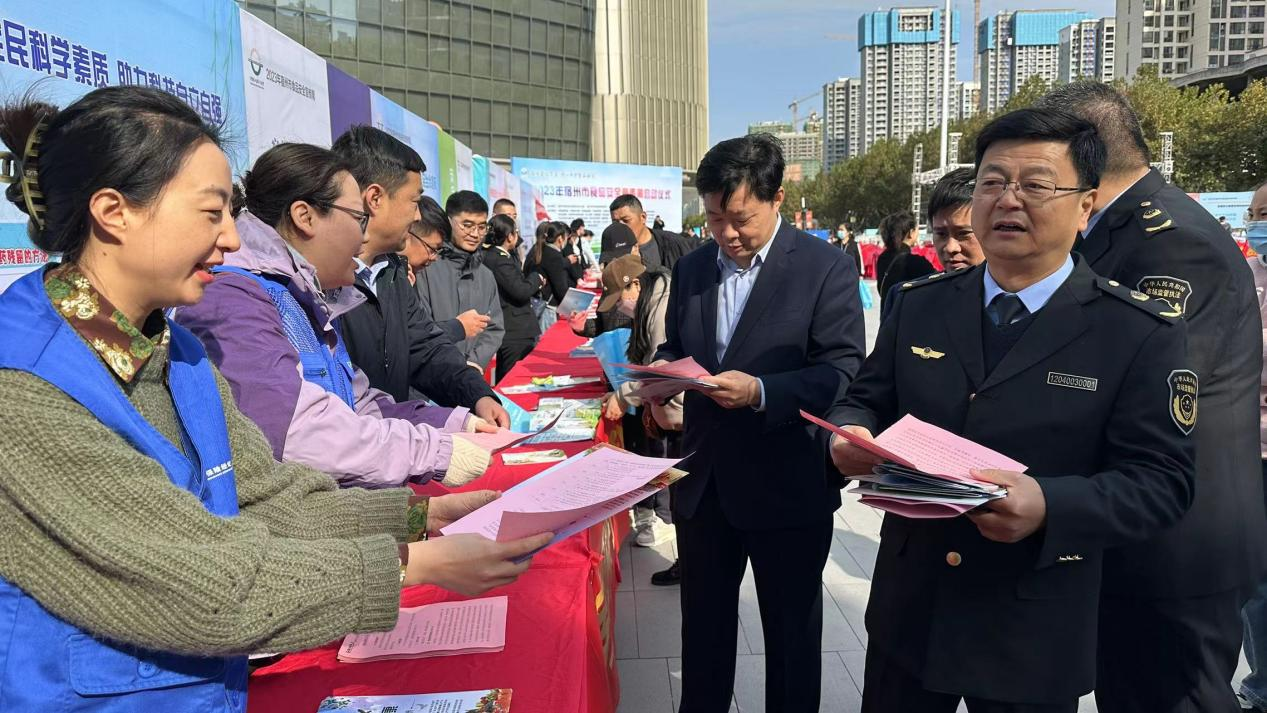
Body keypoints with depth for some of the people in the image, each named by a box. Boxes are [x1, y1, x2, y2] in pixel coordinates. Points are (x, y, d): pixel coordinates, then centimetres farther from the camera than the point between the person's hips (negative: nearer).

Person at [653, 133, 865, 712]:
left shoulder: (827, 268, -10)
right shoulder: (691, 268, 7)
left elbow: (844, 373, -15)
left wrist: (760, 391, -28)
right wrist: (663, 370, -7)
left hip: (787, 487, -4)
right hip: (704, 479, 5)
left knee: (791, 632, 14)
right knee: (703, 622, 20)